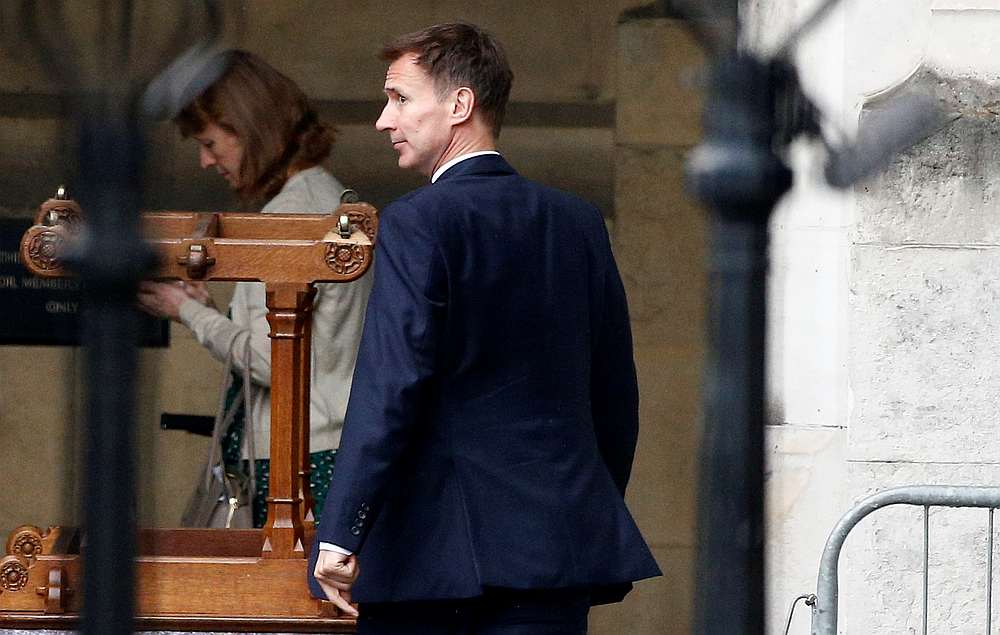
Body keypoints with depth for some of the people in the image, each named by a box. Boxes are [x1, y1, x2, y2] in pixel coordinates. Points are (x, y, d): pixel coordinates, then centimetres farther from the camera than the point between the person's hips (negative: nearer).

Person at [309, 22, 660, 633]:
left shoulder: (418, 223, -9)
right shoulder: (579, 222, 11)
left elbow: (390, 387, -17)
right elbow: (615, 394, 15)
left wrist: (340, 537, -17)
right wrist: (600, 526, 24)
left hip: (432, 547, -5)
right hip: (556, 542, 5)